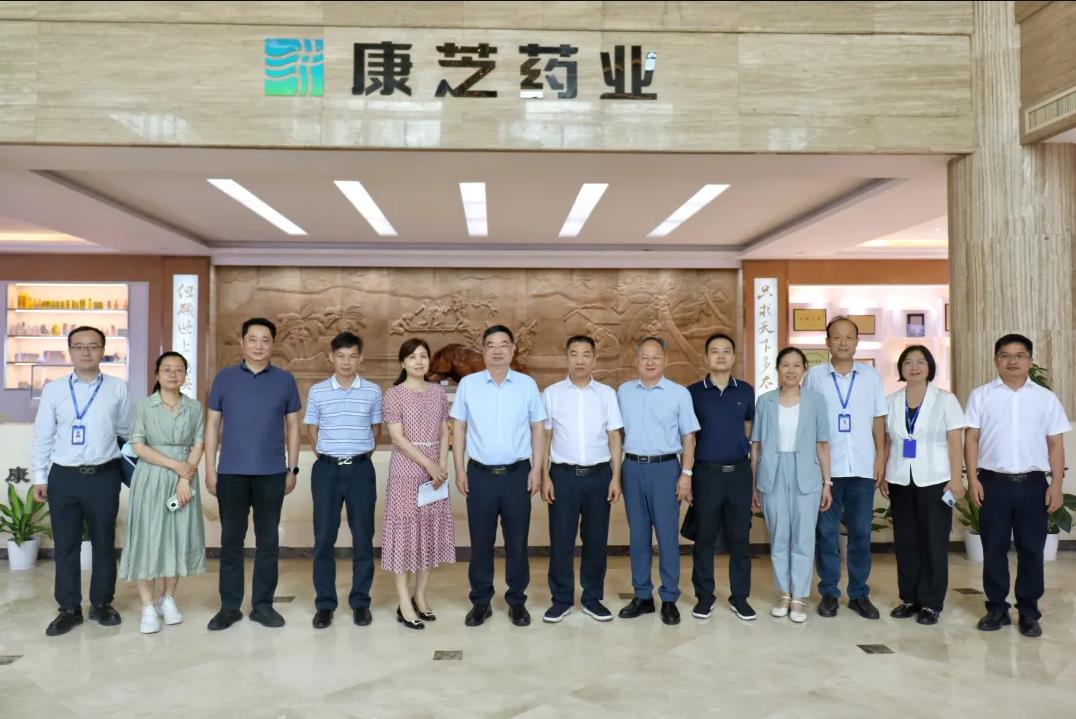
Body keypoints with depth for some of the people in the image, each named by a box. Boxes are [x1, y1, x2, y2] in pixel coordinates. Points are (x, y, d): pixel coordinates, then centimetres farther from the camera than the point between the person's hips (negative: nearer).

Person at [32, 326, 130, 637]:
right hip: (63, 477, 1)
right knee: (65, 545, 8)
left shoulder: (117, 388, 0)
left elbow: (125, 432, 5)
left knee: (104, 542, 10)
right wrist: (39, 477, 5)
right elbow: (42, 436, 6)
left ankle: (102, 603, 25)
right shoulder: (53, 389, 3)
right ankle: (69, 608, 20)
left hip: (104, 476, -1)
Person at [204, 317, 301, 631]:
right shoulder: (224, 378, 3)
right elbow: (212, 425, 6)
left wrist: (292, 469, 4)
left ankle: (263, 604, 18)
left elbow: (292, 426, 7)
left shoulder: (285, 380, 3)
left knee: (268, 539, 6)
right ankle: (229, 606, 18)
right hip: (231, 472, 0)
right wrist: (210, 468, 0)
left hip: (271, 473, 0)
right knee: (231, 539, 7)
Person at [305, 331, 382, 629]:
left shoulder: (373, 391, 3)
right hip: (327, 468, 0)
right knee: (324, 537, 3)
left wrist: (360, 454, 9)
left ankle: (360, 602, 15)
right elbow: (312, 432, 10)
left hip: (361, 469, 0)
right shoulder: (317, 391, 3)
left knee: (363, 537, 4)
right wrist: (328, 456, 9)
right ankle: (324, 604, 14)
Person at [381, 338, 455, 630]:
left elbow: (444, 433, 9)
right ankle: (404, 604, 6)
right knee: (405, 530, -2)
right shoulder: (394, 394, -5)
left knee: (431, 529, 8)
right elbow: (398, 437, -10)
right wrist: (429, 465, -14)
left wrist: (442, 466, -5)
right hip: (406, 470, -5)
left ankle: (420, 596, 22)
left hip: (436, 470, 5)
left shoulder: (439, 392, 9)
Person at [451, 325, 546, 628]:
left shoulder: (527, 384, 2)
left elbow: (537, 429, 5)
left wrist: (536, 469, -1)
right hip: (480, 474, 0)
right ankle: (481, 602, 22)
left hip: (517, 473, 0)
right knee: (480, 542, 8)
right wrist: (459, 470, 1)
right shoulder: (468, 384, 1)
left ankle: (517, 600, 22)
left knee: (517, 541, 7)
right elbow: (459, 428, 5)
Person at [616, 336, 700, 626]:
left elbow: (688, 437, 0)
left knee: (667, 535, 2)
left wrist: (686, 474, -7)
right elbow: (618, 432, 11)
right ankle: (642, 596, 20)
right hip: (632, 468, 3)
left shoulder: (679, 393, -1)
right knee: (637, 534, 9)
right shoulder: (623, 391, 7)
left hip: (665, 468, -3)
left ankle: (669, 599, 13)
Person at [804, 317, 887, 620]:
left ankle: (859, 593, 19)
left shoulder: (871, 375, 6)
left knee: (860, 532, 7)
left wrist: (881, 457, 2)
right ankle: (828, 592, 16)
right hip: (825, 467, -1)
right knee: (827, 531, 6)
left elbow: (878, 419, 9)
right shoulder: (814, 376, 2)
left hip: (863, 467, 1)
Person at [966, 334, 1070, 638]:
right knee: (993, 548, 6)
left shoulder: (1046, 398, 7)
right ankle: (997, 608, 17)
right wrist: (973, 479, -5)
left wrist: (1056, 485, -1)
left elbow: (1055, 443, 6)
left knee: (1031, 549, 6)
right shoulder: (981, 395, 4)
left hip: (1033, 484, 1)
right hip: (994, 482, -1)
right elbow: (971, 438, 2)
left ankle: (1029, 612, 18)